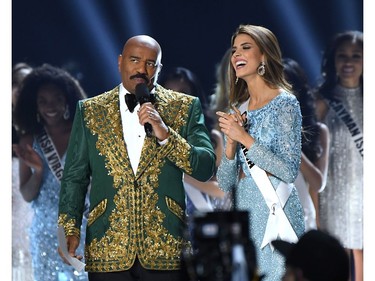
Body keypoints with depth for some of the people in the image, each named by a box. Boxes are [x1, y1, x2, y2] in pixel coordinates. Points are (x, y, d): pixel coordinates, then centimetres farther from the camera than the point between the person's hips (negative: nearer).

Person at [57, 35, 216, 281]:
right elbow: (75, 176, 8)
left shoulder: (185, 107, 7)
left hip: (166, 249, 0)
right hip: (108, 249, 1)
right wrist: (70, 230, -5)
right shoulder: (90, 110, 9)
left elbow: (206, 169, 0)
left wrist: (166, 135, -13)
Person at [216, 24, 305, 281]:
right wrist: (231, 142, -8)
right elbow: (225, 183, 9)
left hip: (274, 211, -6)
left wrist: (245, 138, -16)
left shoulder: (285, 103, -6)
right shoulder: (238, 110, 12)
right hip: (243, 210, 6)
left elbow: (289, 171, -14)